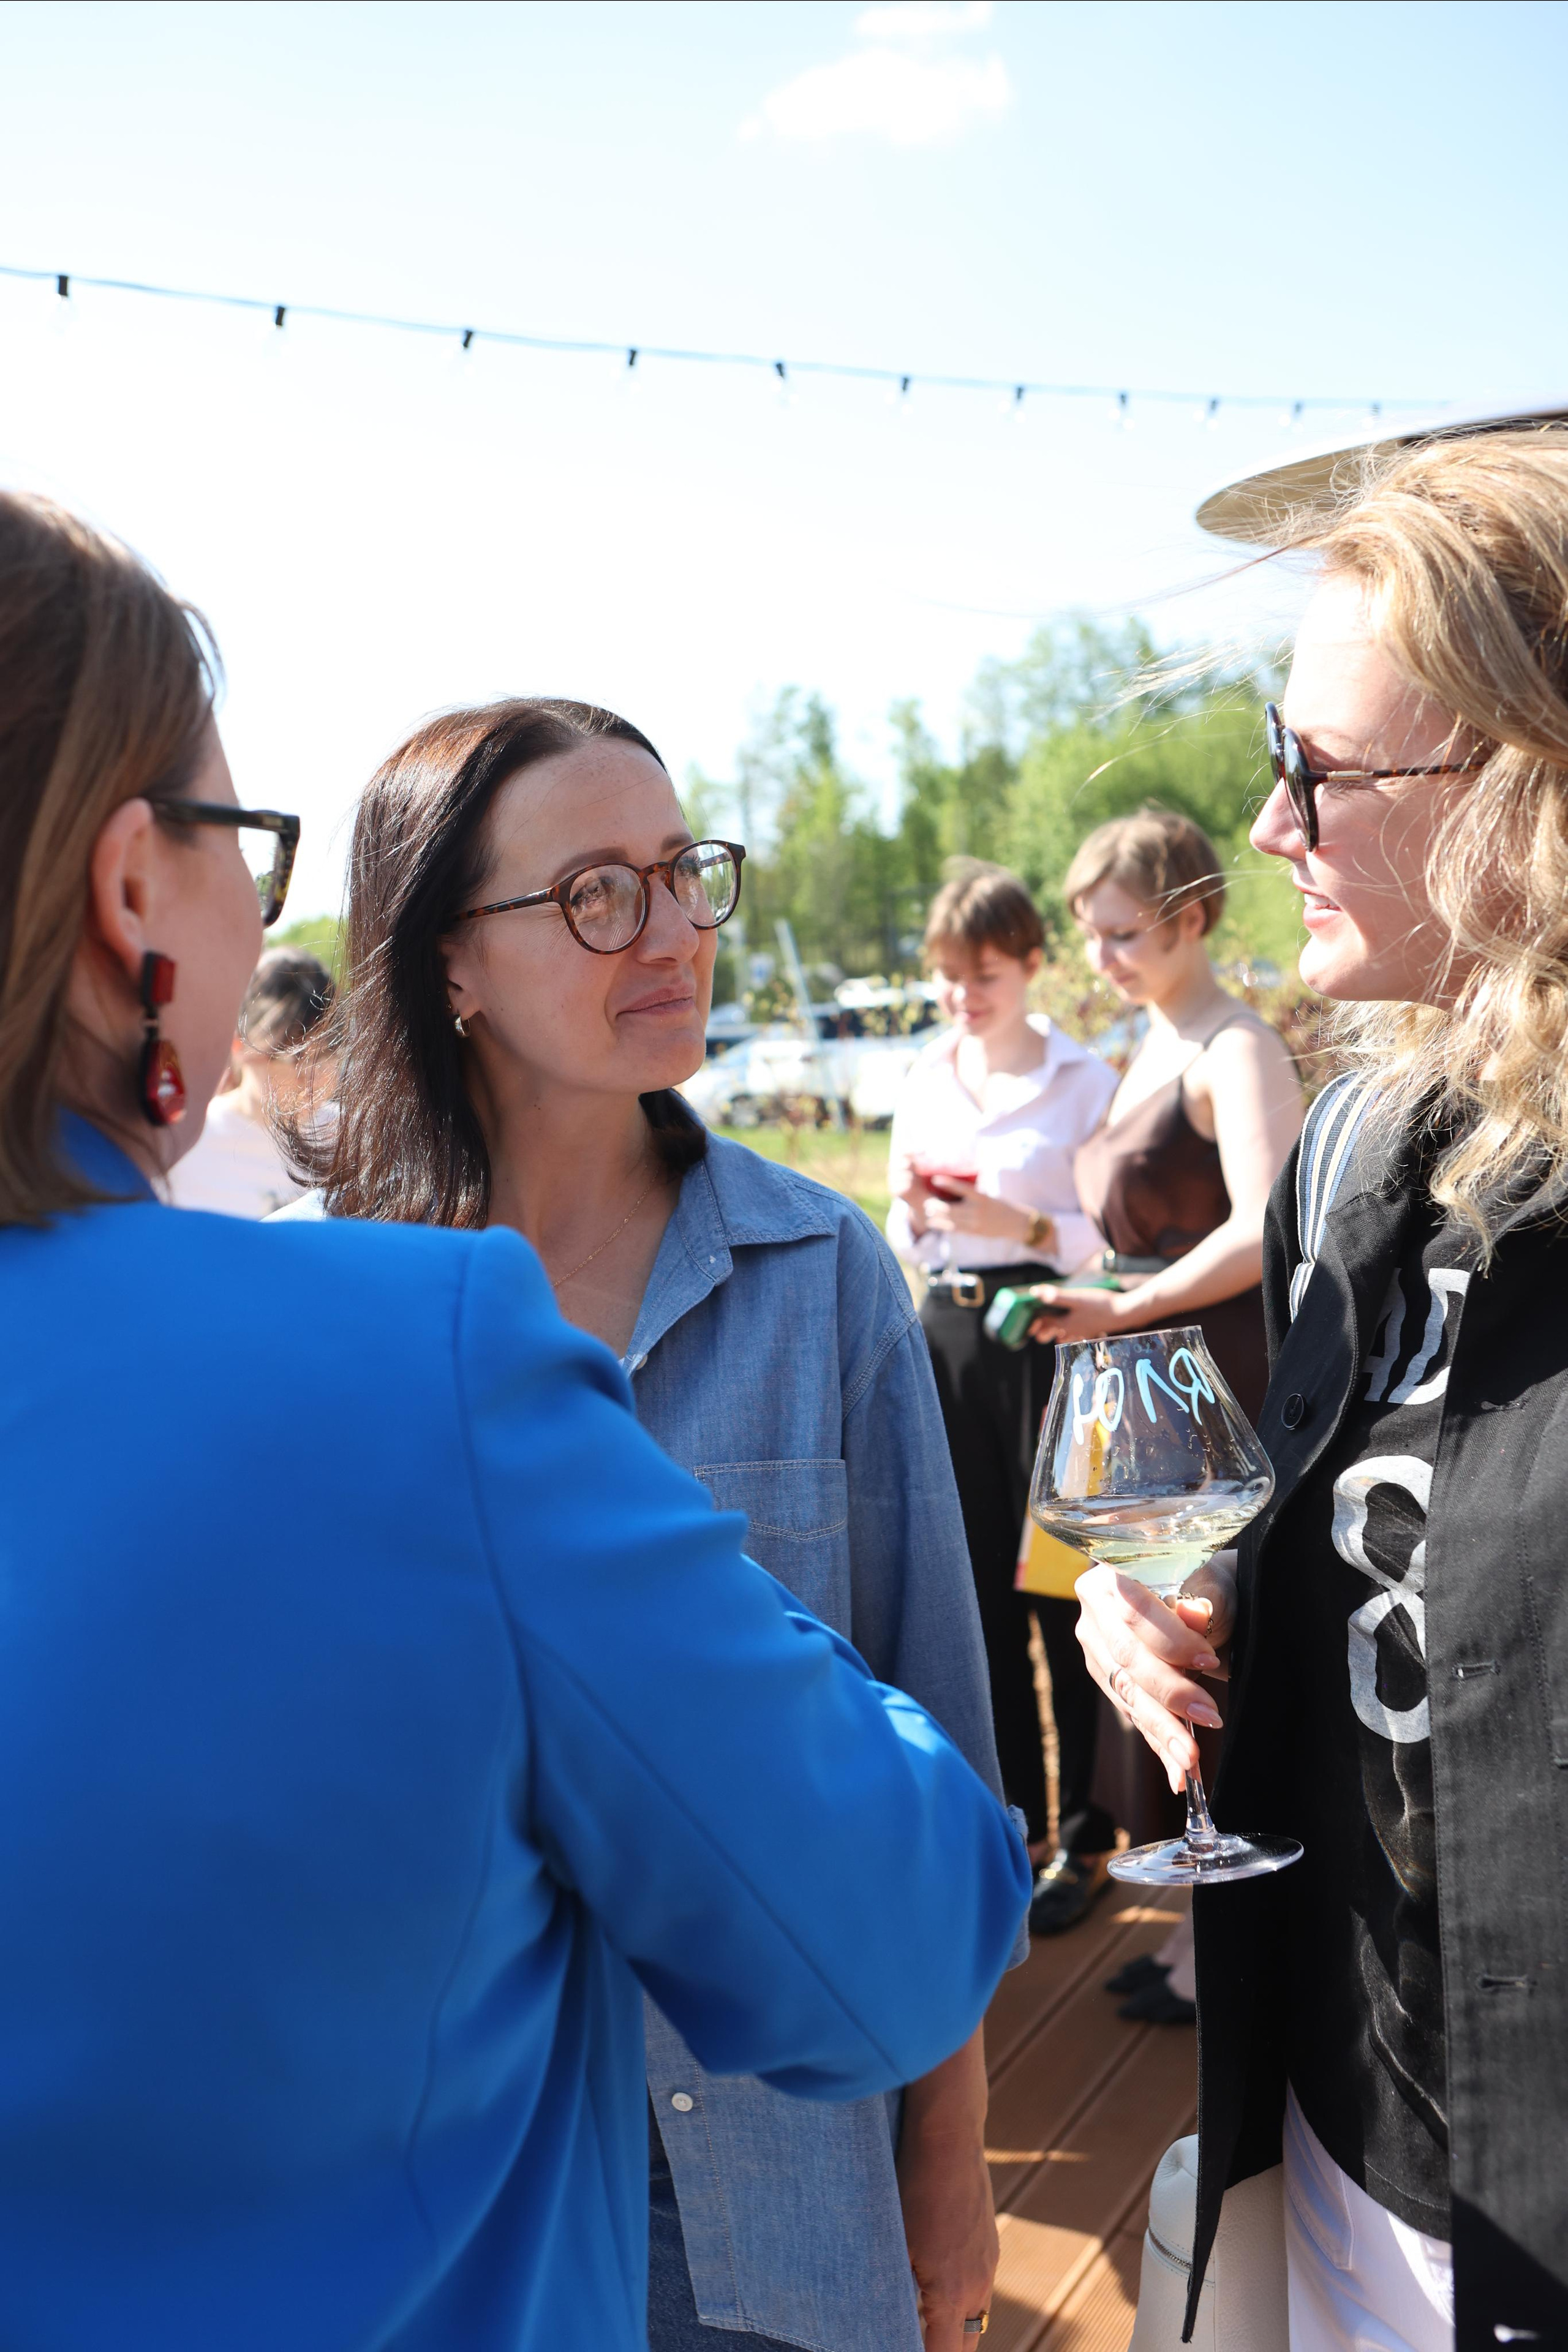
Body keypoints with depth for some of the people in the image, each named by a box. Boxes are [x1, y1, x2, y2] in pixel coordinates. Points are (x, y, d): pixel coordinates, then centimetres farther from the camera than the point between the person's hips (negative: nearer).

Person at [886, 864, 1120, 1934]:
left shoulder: (1086, 1081, -4)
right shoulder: (925, 1082, 10)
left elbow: (1115, 1235, -8)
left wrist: (1022, 1226, -22)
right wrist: (913, 1210, -6)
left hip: (1050, 1336, -5)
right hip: (950, 1334, 5)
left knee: (1064, 1584, 0)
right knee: (980, 1585, 11)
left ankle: (1087, 1835, 15)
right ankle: (1013, 1819, 26)